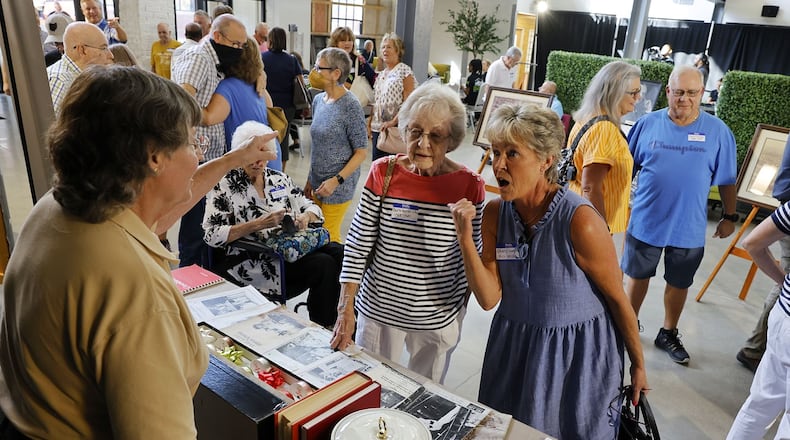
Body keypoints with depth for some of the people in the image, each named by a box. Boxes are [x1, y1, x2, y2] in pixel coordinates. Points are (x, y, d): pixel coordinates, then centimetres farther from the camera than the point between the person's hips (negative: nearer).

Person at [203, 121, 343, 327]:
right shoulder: (225, 186, -2)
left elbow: (311, 207, 18)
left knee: (341, 253, -19)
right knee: (324, 265, -26)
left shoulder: (279, 178, 14)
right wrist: (259, 224, -21)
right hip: (253, 260, -6)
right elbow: (212, 235, -11)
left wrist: (306, 216, -7)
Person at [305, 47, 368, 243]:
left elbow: (361, 152, -14)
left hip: (338, 186, -7)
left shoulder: (350, 106, -15)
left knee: (328, 238, 0)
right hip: (317, 183, 7)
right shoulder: (318, 100, 7)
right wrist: (310, 179, 15)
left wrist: (336, 180, -20)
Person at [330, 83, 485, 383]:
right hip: (379, 308, 1)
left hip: (438, 318, 0)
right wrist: (346, 308, -10)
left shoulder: (468, 186, -11)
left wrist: (461, 307, 3)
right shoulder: (383, 173, -9)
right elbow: (357, 245, -7)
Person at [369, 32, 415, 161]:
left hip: (395, 127, -7)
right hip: (378, 127, 7)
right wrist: (371, 121, 10)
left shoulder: (405, 71, -6)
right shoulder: (381, 74, 17)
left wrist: (393, 122, -20)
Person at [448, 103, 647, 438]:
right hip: (513, 346, 5)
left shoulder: (581, 221, -26)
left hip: (578, 352, -4)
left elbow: (618, 299, -13)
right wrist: (465, 239, -25)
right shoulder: (495, 213, -10)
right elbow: (490, 298, -12)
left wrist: (638, 365, -1)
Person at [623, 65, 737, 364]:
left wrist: (730, 216, 6)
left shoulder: (717, 131, -5)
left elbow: (726, 179, 2)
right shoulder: (648, 124, -5)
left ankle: (669, 334, 36)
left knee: (679, 283, 15)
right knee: (637, 275, 15)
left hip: (689, 228, 0)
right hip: (645, 221, 0)